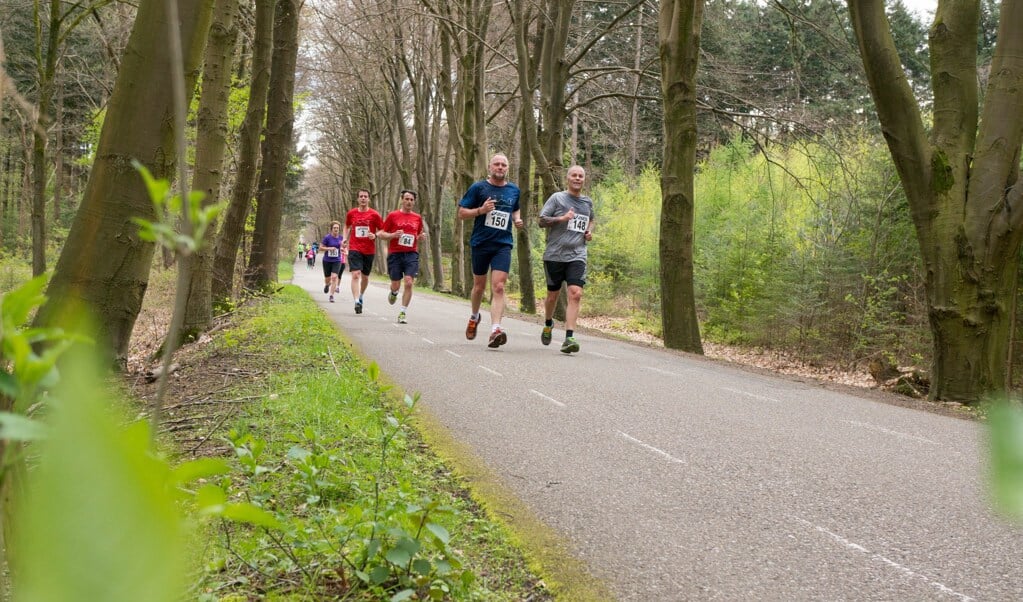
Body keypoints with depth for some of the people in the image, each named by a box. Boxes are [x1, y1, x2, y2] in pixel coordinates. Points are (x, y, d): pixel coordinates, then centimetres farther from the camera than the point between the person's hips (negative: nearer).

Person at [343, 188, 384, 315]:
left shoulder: (374, 214, -2)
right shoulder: (351, 213, 4)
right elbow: (347, 226, 23)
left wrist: (375, 236, -16)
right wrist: (345, 239, 9)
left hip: (369, 250, 1)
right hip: (354, 249, -1)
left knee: (365, 277, 14)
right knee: (356, 274, -17)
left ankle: (361, 296, 40)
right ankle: (357, 302, -24)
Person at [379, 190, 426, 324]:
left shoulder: (418, 218, 10)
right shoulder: (392, 215, 2)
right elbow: (381, 233, 3)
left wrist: (421, 236, 1)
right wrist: (393, 235, -14)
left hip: (411, 254, 1)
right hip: (395, 254, -1)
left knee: (408, 283, -13)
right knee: (396, 285, 4)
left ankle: (403, 312, -5)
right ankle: (393, 293, 42)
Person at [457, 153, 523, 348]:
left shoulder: (514, 190, 10)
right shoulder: (478, 188, -1)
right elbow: (461, 213, -1)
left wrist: (517, 220, 7)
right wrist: (481, 210, -17)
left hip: (503, 245, 1)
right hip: (480, 243, -1)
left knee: (498, 287, -15)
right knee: (479, 286, 13)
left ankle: (495, 330, -23)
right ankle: (474, 317, 42)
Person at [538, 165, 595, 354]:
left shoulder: (588, 202, 14)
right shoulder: (557, 198, 1)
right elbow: (542, 221, -3)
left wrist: (590, 232, 13)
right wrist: (562, 218, -16)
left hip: (577, 255, 2)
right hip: (555, 254, -2)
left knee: (575, 294, -16)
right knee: (553, 294, 11)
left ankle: (569, 338, -20)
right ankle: (548, 324, 41)